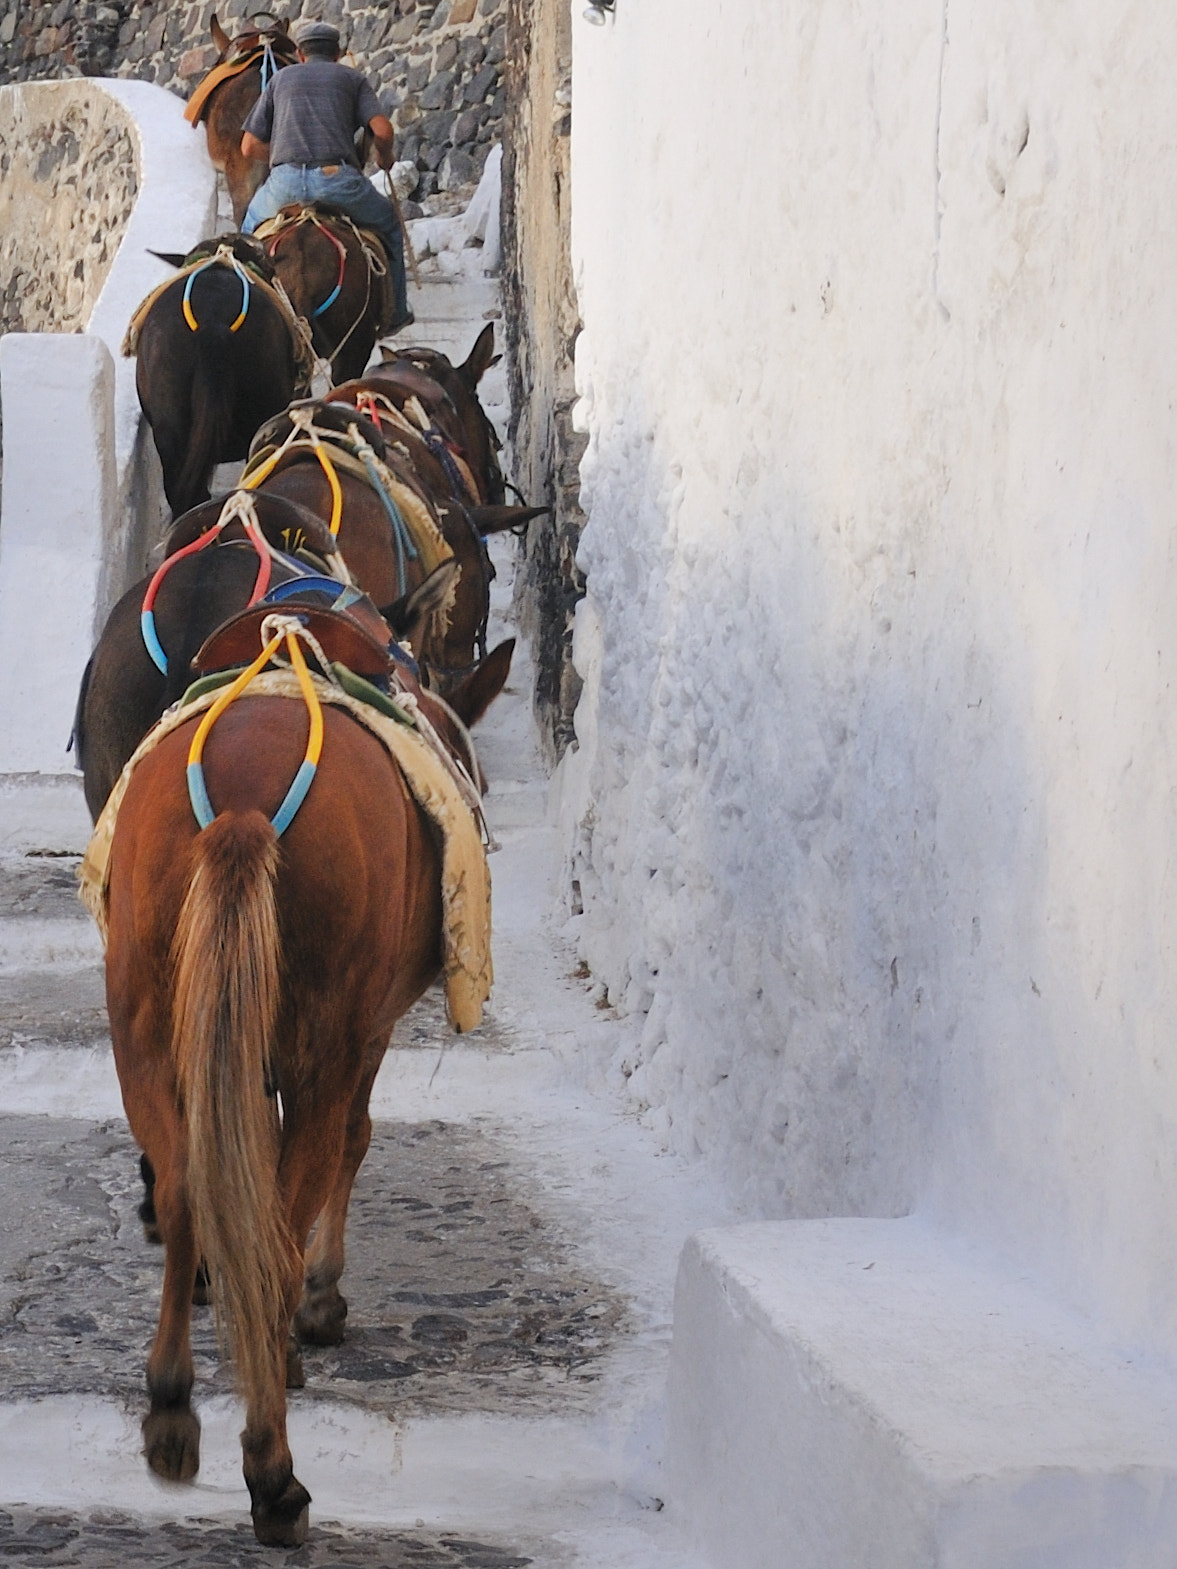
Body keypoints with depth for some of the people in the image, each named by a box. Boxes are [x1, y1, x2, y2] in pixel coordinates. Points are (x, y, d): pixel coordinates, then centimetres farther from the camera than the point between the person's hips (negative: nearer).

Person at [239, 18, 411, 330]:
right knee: (387, 222, 27)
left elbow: (250, 147, 18)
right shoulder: (352, 79, 19)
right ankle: (393, 312, 27)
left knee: (252, 222, 35)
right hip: (340, 179, -2)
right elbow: (382, 130, 2)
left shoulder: (281, 78, 23)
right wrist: (385, 157, 24)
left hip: (286, 183, 2)